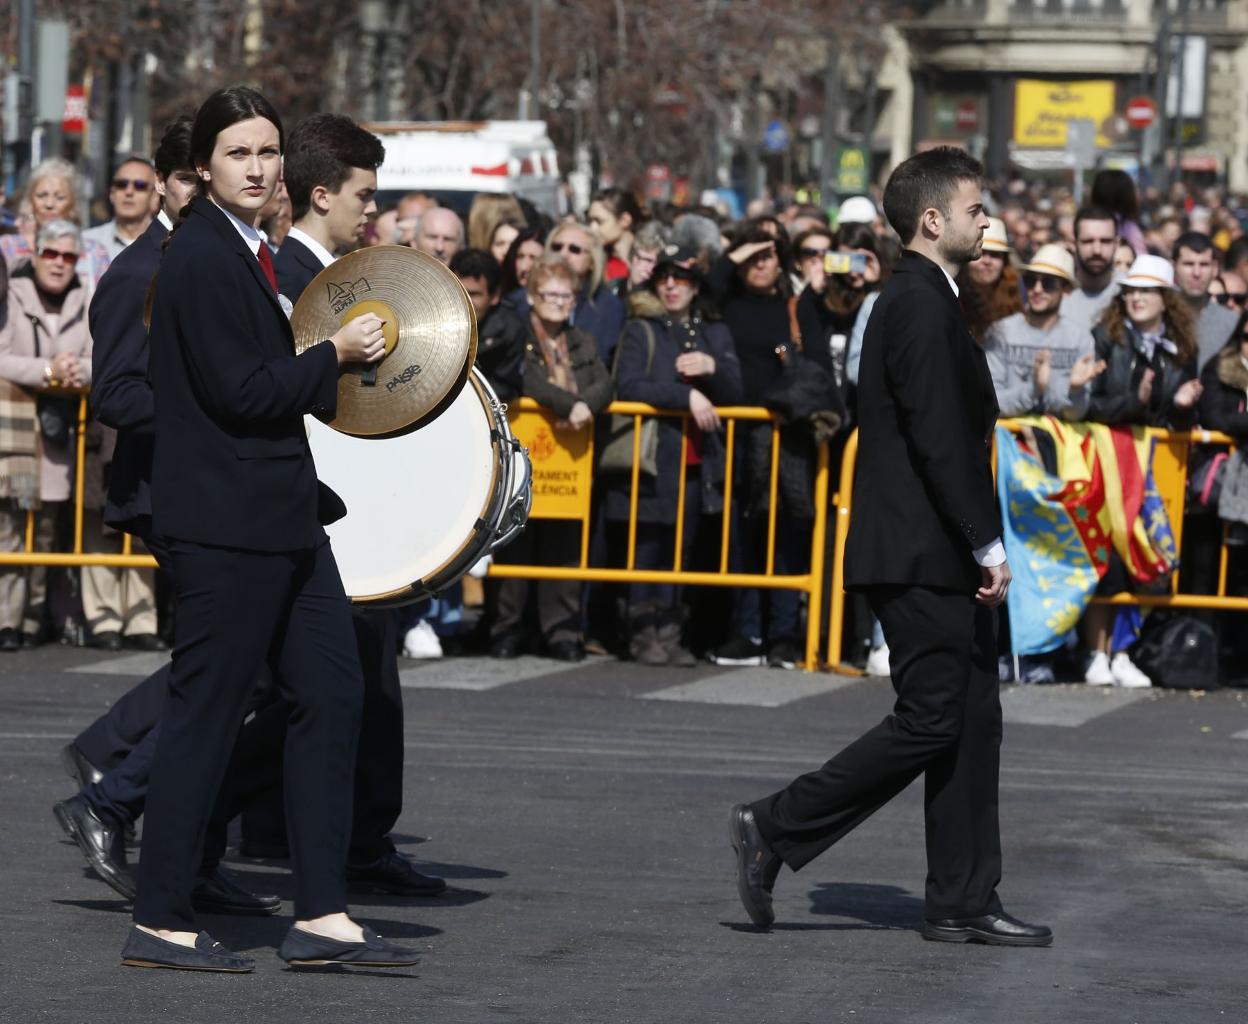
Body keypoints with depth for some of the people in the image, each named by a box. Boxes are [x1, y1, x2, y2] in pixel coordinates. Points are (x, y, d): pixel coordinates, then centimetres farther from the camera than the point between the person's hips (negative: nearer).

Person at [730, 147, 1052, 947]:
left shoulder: (919, 301, 17)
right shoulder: (921, 306, -15)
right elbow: (938, 440, -21)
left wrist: (980, 544, 19)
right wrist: (987, 545, -20)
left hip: (941, 558, 10)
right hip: (923, 557, -10)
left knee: (971, 723, 9)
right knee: (930, 721, -7)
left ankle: (963, 904, 11)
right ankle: (776, 829, -1)